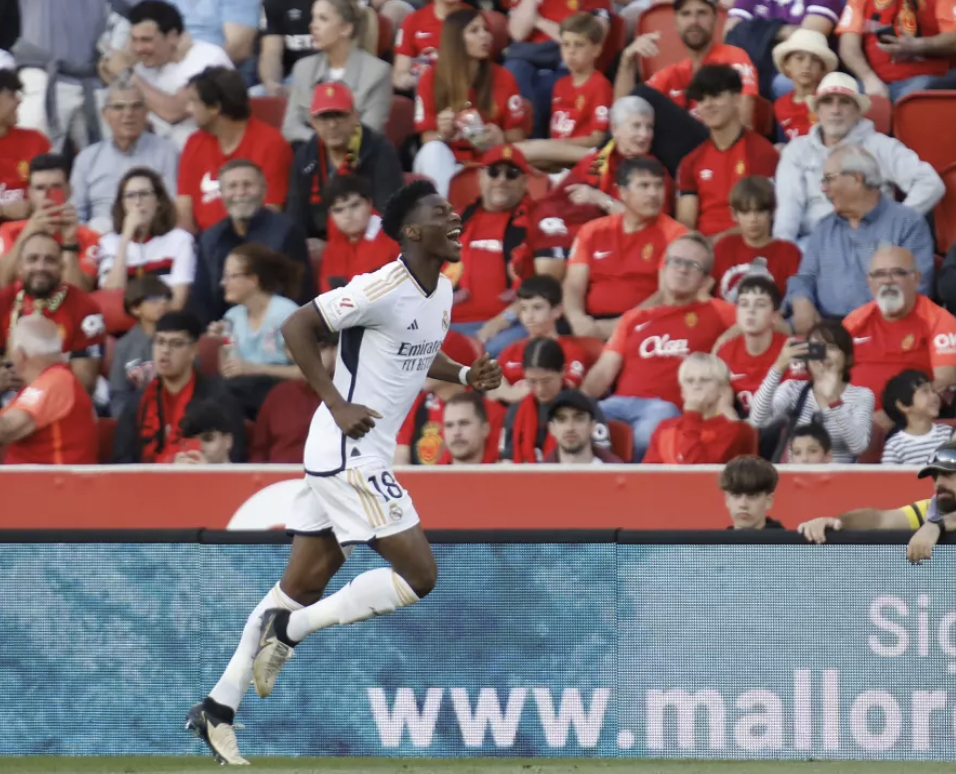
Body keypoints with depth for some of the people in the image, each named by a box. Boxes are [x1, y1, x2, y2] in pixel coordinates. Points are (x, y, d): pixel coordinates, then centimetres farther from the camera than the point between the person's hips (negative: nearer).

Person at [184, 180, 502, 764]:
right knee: (419, 573, -11)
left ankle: (218, 709, 14)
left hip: (363, 455, 9)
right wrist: (338, 404, -20)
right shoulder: (383, 288, -18)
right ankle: (290, 629, -2)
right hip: (349, 453, -9)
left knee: (305, 584, 10)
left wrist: (467, 375, 8)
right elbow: (297, 327, -16)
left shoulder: (441, 294, 9)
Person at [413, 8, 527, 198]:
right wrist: (442, 134, -23)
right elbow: (428, 141, 1)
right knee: (434, 151, -35)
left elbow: (517, 139, 3)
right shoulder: (431, 79, 0)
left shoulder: (503, 79, 2)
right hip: (443, 167, 0)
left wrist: (501, 140, -20)